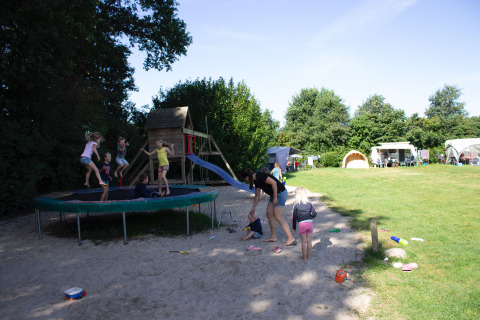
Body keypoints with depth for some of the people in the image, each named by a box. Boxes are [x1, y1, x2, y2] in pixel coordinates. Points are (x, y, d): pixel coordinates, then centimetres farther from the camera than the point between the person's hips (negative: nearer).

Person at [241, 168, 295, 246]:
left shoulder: (260, 176, -19)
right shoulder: (256, 181, 11)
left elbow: (273, 183, -24)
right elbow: (257, 196, 20)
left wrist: (275, 198, -19)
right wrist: (253, 209, 26)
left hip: (280, 193, -10)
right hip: (274, 195, 10)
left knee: (277, 217, -10)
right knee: (269, 214, 9)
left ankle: (291, 238, -4)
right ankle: (273, 237, 17)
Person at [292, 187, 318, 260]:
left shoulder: (296, 205, -2)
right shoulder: (310, 204, 5)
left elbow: (294, 217, 0)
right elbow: (314, 213, -2)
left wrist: (294, 227, 8)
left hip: (301, 224, -2)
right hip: (310, 223, 3)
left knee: (304, 241, 7)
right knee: (309, 241, 12)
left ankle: (304, 257, 14)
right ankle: (309, 256, 21)